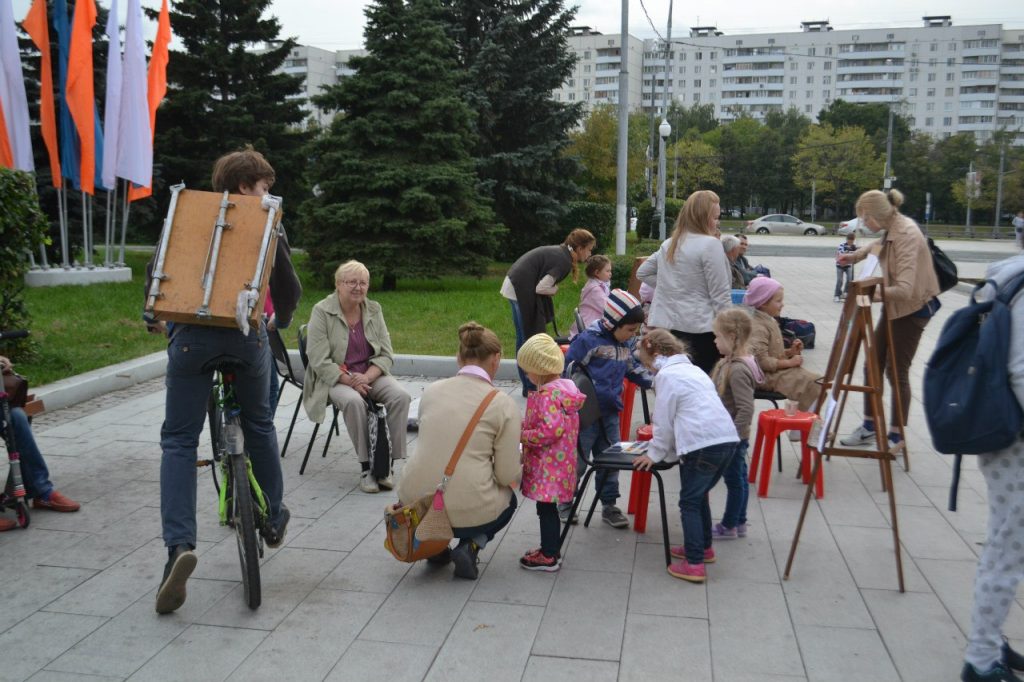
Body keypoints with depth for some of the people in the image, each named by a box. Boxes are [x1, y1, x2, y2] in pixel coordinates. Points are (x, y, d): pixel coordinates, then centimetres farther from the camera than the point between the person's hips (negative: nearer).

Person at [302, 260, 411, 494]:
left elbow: (386, 355, 4)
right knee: (353, 401, -36)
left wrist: (366, 377, -15)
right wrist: (349, 381, -23)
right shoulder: (322, 312, -6)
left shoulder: (374, 310, 6)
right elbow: (320, 361, -12)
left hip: (371, 375, 4)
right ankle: (366, 466, -22)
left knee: (401, 396, -25)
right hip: (335, 378, -4)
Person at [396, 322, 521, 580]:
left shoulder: (431, 390, 5)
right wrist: (521, 464, 17)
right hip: (467, 512, -4)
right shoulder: (503, 404, -8)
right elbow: (508, 476, -6)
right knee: (508, 499, 31)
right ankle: (471, 546, 5)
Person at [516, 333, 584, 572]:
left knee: (546, 509, 2)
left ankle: (548, 557, 12)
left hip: (548, 466, -9)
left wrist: (523, 436, -18)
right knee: (547, 508, 19)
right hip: (557, 463, 10)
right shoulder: (562, 387, 8)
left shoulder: (547, 394, -22)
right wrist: (524, 425, 11)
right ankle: (550, 549, 31)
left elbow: (551, 429, -30)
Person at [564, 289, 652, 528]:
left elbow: (633, 369, 21)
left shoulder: (625, 345, 8)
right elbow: (568, 370, -15)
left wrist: (653, 383, 8)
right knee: (577, 459, 5)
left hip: (610, 414, 7)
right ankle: (565, 502, 22)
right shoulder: (589, 339, -16)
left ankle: (609, 505, 25)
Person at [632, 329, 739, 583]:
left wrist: (655, 454, 8)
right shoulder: (694, 370, 26)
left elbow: (664, 420, -2)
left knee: (690, 502, 1)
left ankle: (694, 564, -1)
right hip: (727, 439, 9)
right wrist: (662, 448, 34)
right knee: (699, 496, 23)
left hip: (703, 445, -9)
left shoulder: (666, 374, -1)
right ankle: (703, 547, 34)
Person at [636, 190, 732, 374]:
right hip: (700, 329, -7)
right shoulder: (710, 244, -10)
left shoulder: (669, 244, 12)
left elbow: (643, 272, 25)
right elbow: (720, 295, -11)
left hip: (665, 325, 7)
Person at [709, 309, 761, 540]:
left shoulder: (738, 370, -26)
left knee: (734, 480, 6)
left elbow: (746, 410, -28)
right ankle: (739, 523, 32)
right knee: (739, 478, 18)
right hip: (734, 436, 9)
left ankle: (729, 526, 21)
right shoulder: (729, 363, 3)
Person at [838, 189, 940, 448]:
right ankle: (869, 426, 20)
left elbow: (905, 288, -34)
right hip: (895, 307, 9)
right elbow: (880, 246, 28)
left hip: (912, 309, -9)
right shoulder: (893, 229, 1)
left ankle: (895, 436, 12)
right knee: (872, 366, 9)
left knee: (896, 372, -1)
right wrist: (855, 255, 13)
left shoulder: (906, 235, -25)